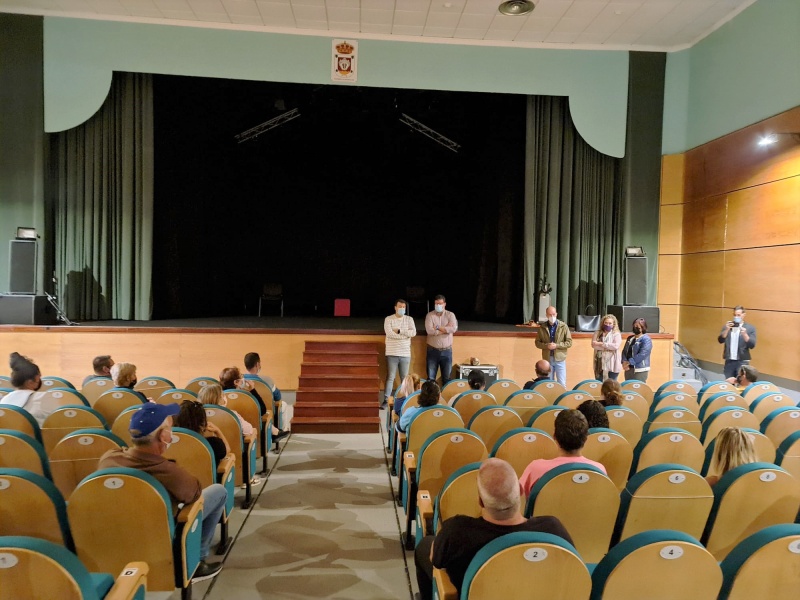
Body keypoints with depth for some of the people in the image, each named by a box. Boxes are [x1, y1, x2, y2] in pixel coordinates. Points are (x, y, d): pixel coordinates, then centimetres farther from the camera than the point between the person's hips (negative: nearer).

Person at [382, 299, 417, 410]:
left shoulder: (409, 319, 7)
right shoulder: (388, 319, 0)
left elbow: (413, 332, -7)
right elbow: (389, 333, -15)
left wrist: (399, 331, -12)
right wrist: (406, 335, -10)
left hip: (405, 354, 2)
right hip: (392, 353, -2)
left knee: (405, 378, 8)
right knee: (390, 377, -5)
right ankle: (386, 400, -3)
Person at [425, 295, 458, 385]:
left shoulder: (450, 315, 2)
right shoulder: (430, 315, -2)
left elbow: (453, 329, -16)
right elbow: (429, 330, -18)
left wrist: (437, 327, -14)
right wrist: (446, 329, -13)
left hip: (447, 351, 1)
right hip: (432, 350, -1)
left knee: (447, 378, 8)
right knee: (431, 378, 4)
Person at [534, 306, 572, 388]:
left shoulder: (563, 326, -2)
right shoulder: (542, 327, 3)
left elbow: (569, 342, -3)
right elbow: (537, 342, 6)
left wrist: (557, 345, -16)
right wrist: (546, 345, -13)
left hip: (560, 359, -2)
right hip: (547, 359, 2)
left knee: (562, 384, 1)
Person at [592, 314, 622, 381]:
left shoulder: (616, 334, 1)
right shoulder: (598, 333, 8)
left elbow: (616, 346, -16)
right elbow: (593, 344, -7)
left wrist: (601, 344, -11)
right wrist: (608, 347, -14)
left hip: (612, 365, -2)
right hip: (600, 364, 2)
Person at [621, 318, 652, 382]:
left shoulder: (646, 339, -7)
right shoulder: (630, 338, 15)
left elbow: (643, 354, -18)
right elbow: (624, 351, 12)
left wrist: (629, 362, -18)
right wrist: (624, 361, -7)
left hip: (640, 369, -7)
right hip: (628, 368, 7)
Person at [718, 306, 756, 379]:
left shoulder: (750, 328, 2)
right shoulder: (727, 326, 8)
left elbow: (752, 345, -6)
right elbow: (720, 340, -3)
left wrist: (744, 334, -21)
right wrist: (727, 330, -17)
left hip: (742, 361, -2)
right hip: (729, 361, 2)